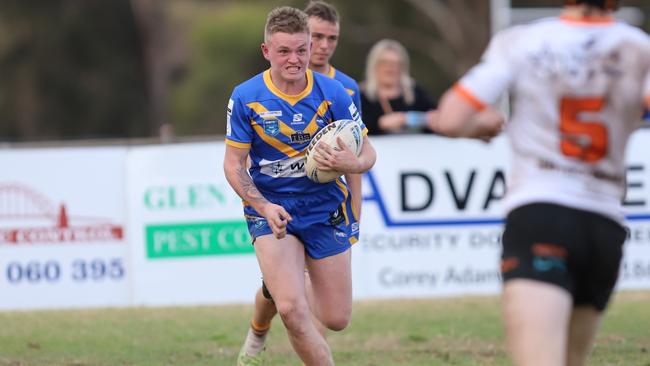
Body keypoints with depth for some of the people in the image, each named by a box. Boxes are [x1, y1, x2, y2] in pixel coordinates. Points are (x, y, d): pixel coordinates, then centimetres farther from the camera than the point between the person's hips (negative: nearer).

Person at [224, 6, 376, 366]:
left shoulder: (332, 92, -10)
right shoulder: (246, 97, -11)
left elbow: (367, 152, -3)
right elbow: (233, 164, -6)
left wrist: (349, 164, -28)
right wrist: (264, 207, -22)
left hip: (325, 211, 2)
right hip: (272, 210, -2)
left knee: (336, 319, 6)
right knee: (292, 310, -21)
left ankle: (279, 282, 39)